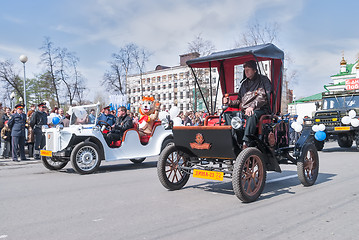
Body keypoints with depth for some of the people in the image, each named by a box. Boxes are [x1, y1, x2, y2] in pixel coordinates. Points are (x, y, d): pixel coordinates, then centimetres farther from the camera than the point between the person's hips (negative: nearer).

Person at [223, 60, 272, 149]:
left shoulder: (263, 80, 6)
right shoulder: (244, 83, 24)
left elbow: (264, 97, -11)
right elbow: (240, 101, 24)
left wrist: (252, 106, -26)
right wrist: (230, 102, 1)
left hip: (260, 109, -6)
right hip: (244, 111, 6)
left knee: (252, 115, -41)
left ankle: (245, 143, -53)